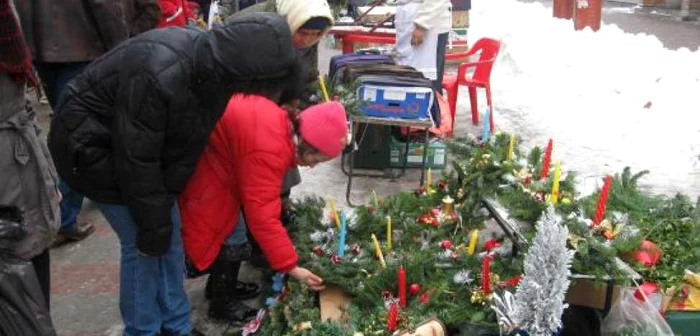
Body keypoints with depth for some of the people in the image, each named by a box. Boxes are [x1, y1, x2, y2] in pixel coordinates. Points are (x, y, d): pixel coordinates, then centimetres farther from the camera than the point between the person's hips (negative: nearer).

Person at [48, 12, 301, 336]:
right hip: (90, 143, -7)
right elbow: (136, 161, -30)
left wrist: (167, 202, 0)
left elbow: (188, 140, -1)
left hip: (142, 141, 8)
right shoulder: (159, 75, -38)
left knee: (171, 237, 6)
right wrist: (154, 223, -19)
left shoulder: (212, 66, -12)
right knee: (142, 242, -7)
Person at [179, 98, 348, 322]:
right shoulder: (267, 152, -34)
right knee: (232, 234, -4)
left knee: (233, 228, 18)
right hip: (199, 170, -10)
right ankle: (223, 304, 13)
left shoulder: (282, 123, -5)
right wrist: (291, 267, -27)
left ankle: (222, 285, 35)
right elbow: (263, 218, -32)